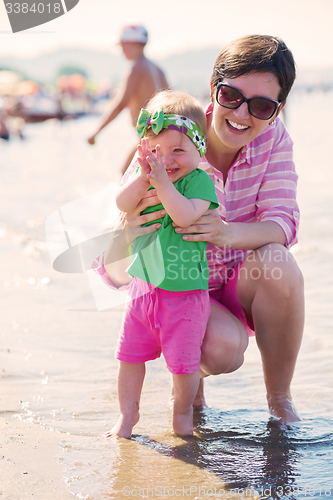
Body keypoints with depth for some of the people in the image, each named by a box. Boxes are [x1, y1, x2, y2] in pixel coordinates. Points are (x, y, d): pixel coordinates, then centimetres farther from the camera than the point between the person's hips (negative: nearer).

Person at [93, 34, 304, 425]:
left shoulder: (273, 138, -12)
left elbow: (283, 224, -21)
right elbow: (116, 272, -21)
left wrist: (230, 233, -44)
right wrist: (124, 238, -48)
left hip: (243, 287, 3)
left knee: (276, 262, -31)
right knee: (223, 348, -33)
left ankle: (279, 399, -10)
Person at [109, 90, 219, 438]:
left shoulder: (199, 181, -12)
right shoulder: (145, 178, 3)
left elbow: (186, 216, -28)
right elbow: (122, 204, -12)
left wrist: (163, 182, -31)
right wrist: (144, 175, -24)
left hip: (185, 293, -5)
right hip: (144, 287, 5)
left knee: (183, 363, 2)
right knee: (129, 355, 11)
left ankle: (182, 410, 29)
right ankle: (128, 414, 28)